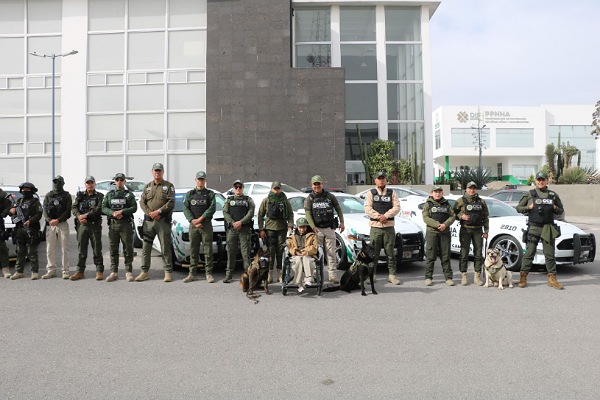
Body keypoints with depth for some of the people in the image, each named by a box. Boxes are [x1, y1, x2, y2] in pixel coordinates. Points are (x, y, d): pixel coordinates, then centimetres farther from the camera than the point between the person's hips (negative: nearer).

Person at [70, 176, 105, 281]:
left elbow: (98, 209, -10)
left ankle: (99, 271, 4)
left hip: (95, 225, -3)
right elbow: (73, 208, 4)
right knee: (81, 249, 6)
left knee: (97, 249, -1)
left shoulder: (99, 196, 5)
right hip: (81, 225, 3)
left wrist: (86, 215, -18)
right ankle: (80, 271, 12)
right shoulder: (80, 195, 15)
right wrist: (79, 216, -15)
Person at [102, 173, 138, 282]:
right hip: (113, 224, 2)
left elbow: (134, 207, -3)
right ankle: (114, 272, 9)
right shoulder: (109, 194, 15)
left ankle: (128, 272, 3)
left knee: (128, 249, -3)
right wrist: (113, 213, -11)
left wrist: (122, 211, -15)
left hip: (126, 224, -2)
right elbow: (104, 208, 8)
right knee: (113, 249, 3)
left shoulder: (129, 194, 8)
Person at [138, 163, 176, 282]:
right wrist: (150, 213, -7)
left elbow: (171, 202, -7)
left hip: (163, 220, -4)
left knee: (165, 247, -1)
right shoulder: (147, 186, 15)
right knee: (146, 247, 5)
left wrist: (158, 211, -16)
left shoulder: (168, 186, 3)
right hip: (148, 220, 4)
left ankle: (168, 272, 6)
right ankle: (144, 272, 13)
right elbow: (142, 202, 9)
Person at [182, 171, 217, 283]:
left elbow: (212, 208, -6)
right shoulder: (189, 194, 12)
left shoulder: (210, 194, 7)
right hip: (193, 225, 2)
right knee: (193, 250, 4)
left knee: (208, 250, -2)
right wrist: (193, 221, -11)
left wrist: (200, 219, -14)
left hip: (206, 224, -2)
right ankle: (193, 274, 9)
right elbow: (185, 209, 3)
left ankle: (208, 274, 2)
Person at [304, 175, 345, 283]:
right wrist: (313, 227, -19)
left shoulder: (330, 196, 8)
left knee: (331, 253, 0)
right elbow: (308, 214, -5)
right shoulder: (309, 199, 5)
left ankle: (332, 276, 3)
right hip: (317, 229, -1)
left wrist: (341, 222, 5)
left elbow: (338, 209, 14)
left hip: (329, 228, 1)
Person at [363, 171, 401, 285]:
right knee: (373, 253, 0)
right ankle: (371, 274, 7)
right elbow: (367, 208, -3)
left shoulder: (392, 193, 12)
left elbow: (397, 207, 0)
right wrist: (378, 216, -15)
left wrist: (386, 215, -13)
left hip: (389, 226, 1)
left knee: (390, 252, 3)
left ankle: (392, 274, 10)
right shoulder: (370, 193, 9)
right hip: (375, 227, -1)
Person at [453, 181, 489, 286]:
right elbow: (454, 213, 4)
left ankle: (477, 276, 11)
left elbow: (485, 217, 12)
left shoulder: (481, 202, 11)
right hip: (465, 230, -3)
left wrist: (486, 230, 6)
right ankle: (464, 276, 5)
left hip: (478, 230, 3)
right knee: (464, 253, -2)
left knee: (478, 253, 3)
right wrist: (461, 216, -15)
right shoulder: (461, 201, 3)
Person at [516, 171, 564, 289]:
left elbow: (561, 210, 18)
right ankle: (523, 277, 3)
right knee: (529, 253, -2)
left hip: (548, 228, 2)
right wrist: (528, 207, -9)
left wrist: (555, 208, -3)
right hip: (533, 227, -2)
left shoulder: (553, 195, 12)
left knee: (550, 254, 5)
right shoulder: (529, 194, 5)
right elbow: (518, 208, 8)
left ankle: (552, 279, 12)